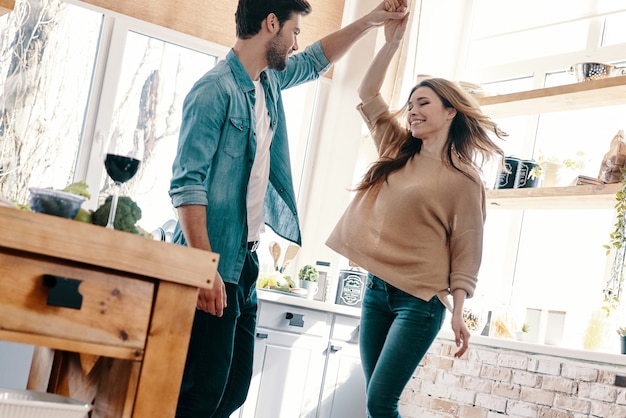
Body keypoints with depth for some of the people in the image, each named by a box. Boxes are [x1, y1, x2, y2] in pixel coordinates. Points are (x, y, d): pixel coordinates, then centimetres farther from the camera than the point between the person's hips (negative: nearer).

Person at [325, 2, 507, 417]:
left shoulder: (463, 178, -6)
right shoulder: (397, 151, 11)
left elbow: (465, 250, -6)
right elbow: (369, 94, 13)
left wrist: (458, 314, -11)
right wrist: (392, 41, 4)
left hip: (421, 300, -6)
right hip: (376, 289, 6)